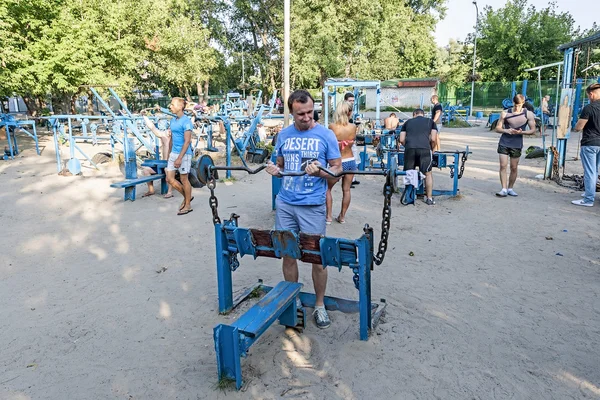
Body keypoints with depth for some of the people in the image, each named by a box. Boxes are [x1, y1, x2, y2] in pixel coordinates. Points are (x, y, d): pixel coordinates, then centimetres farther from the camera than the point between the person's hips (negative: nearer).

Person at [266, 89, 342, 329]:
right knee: (288, 254, 10)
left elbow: (337, 168, -3)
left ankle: (320, 306, 20)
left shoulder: (326, 135, -4)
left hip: (312, 205, -3)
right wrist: (275, 170, -5)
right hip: (285, 203, 4)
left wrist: (320, 171, -22)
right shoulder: (283, 135, 7)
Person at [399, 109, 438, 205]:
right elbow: (433, 139, 10)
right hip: (425, 149, -1)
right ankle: (429, 198, 15)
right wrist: (431, 149, 26)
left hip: (409, 149, 1)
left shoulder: (407, 122, 25)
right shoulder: (430, 121, 22)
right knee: (428, 173, 12)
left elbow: (401, 140, 17)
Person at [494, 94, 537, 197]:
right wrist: (507, 130, -19)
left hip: (517, 144, 0)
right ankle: (504, 189, -4)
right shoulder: (505, 113, -3)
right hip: (504, 143, 0)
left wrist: (522, 132, -18)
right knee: (503, 166, -7)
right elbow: (498, 128, 1)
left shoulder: (528, 114, -3)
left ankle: (510, 188, 21)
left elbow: (533, 130, 1)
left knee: (514, 167, 7)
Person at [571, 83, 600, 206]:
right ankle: (590, 193, 30)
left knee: (589, 172, -4)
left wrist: (576, 126, 6)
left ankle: (589, 199, -1)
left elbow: (578, 127, -14)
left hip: (589, 144, -7)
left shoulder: (589, 108, -16)